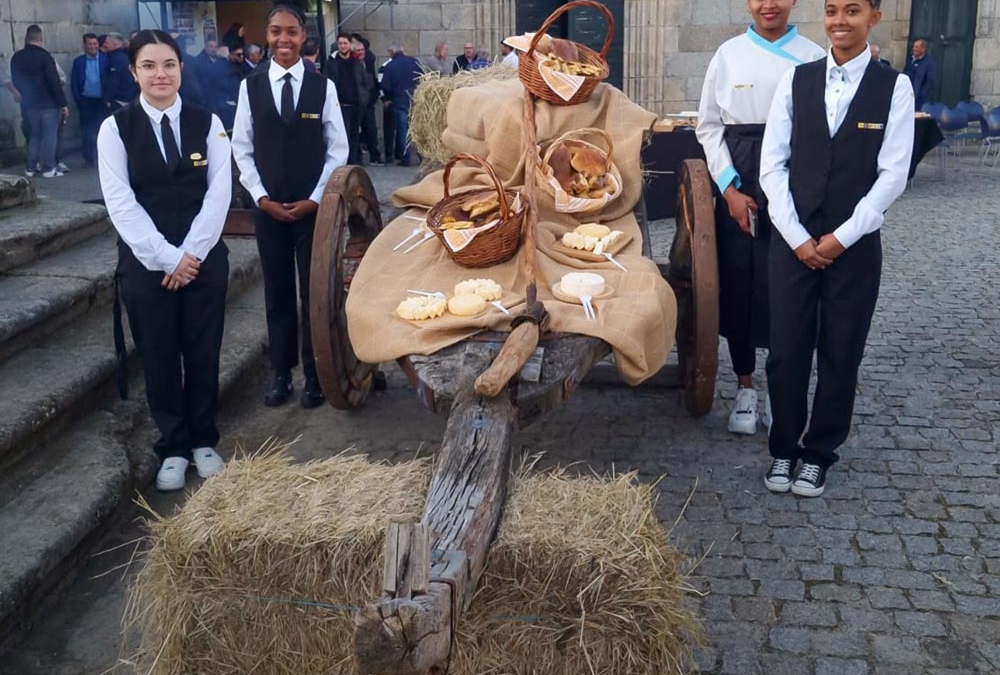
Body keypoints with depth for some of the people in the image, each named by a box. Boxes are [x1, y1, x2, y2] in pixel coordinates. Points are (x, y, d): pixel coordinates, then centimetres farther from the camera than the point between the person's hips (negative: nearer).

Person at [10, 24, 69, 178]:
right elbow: (54, 82, -17)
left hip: (29, 103, 6)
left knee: (35, 135, 16)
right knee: (49, 136, 0)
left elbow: (16, 81, 14)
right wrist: (63, 103, -13)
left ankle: (31, 168, 15)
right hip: (48, 103, -6)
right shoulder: (44, 56, -14)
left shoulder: (17, 57, 5)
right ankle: (48, 169, -1)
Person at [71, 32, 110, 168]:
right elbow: (74, 82, 4)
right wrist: (77, 100, -4)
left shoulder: (106, 59, -1)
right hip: (86, 101, 1)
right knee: (87, 131, 5)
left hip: (102, 101, -1)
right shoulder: (78, 61, 3)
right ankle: (89, 159, 12)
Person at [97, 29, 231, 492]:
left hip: (205, 259, 1)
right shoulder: (116, 128, -1)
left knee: (203, 354, 9)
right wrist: (166, 257, -14)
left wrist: (191, 253, -12)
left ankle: (203, 440, 26)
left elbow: (219, 193, -4)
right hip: (146, 263, -1)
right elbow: (120, 202, -8)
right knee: (160, 359, 8)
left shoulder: (207, 123, 3)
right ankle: (173, 448, 23)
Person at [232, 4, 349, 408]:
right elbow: (242, 148, 3)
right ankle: (281, 373, 21)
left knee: (315, 292, 5)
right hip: (268, 208, 1)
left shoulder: (323, 87, -2)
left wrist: (314, 199, -7)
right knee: (277, 293, 9)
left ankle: (314, 376, 17)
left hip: (315, 207, -1)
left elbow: (338, 150, -1)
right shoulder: (250, 86, 1)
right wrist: (262, 198, -6)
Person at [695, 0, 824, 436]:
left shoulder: (813, 56, 2)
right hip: (738, 187, 1)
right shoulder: (729, 54, 4)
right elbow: (709, 126, 4)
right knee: (737, 284, 4)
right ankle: (745, 388, 20)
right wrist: (729, 188, -4)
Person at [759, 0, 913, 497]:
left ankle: (818, 454, 22)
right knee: (786, 350, 4)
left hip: (855, 245, -1)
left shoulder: (894, 87, -1)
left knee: (840, 355, 6)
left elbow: (893, 175, -5)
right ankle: (783, 449, 22)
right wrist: (798, 237, -7)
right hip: (793, 239, 1)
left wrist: (841, 237, -10)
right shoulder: (796, 81, 4)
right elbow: (773, 164, 1)